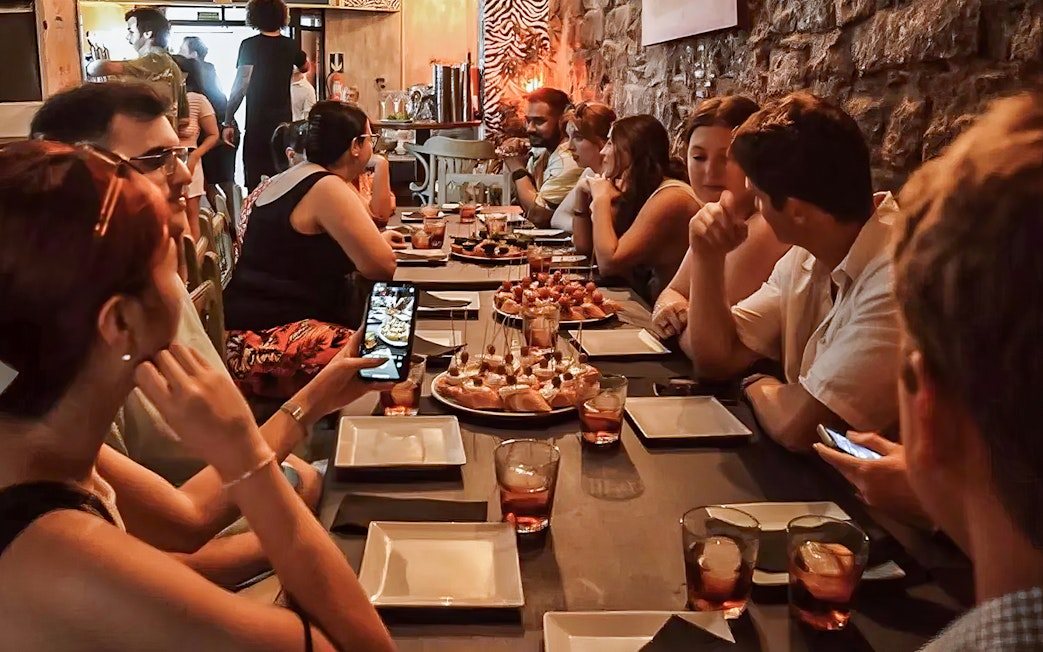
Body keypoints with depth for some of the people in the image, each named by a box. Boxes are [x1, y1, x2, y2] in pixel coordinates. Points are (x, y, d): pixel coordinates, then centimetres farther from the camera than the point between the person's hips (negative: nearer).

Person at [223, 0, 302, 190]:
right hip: (284, 121, 4)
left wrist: (228, 122, -8)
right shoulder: (290, 46, 8)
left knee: (254, 181, -3)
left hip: (257, 124, -4)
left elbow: (241, 85, -11)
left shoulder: (250, 45, -5)